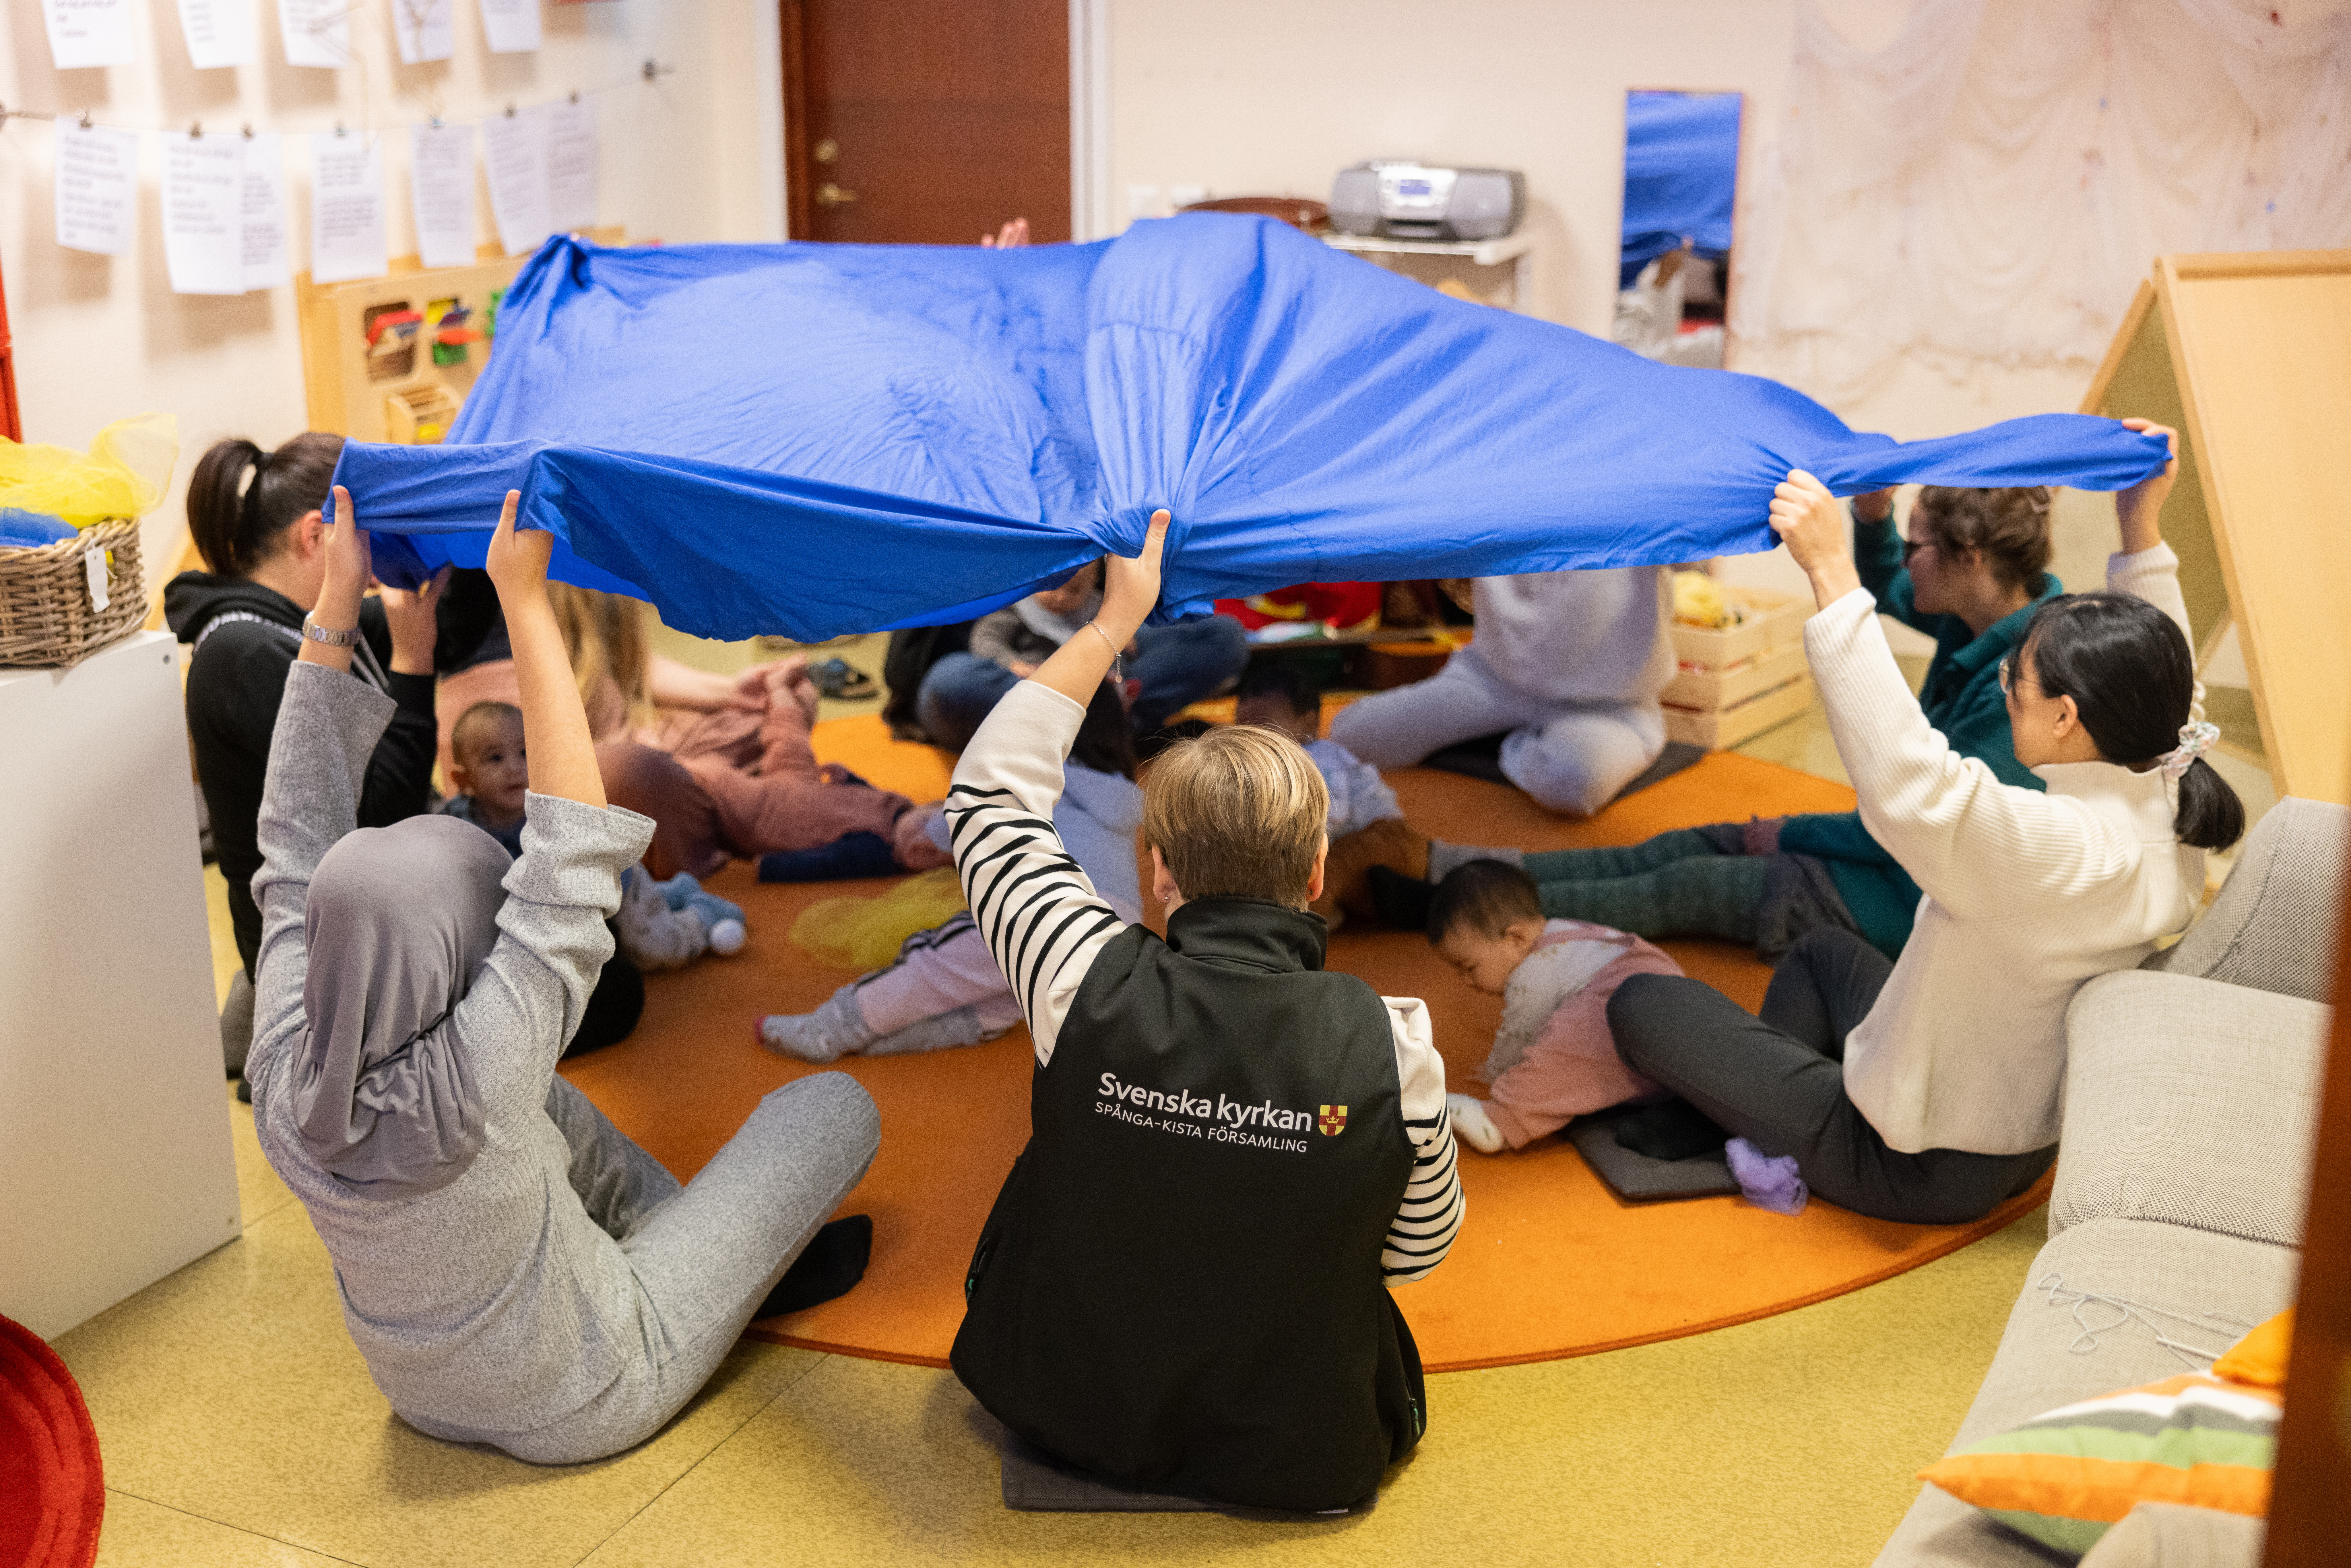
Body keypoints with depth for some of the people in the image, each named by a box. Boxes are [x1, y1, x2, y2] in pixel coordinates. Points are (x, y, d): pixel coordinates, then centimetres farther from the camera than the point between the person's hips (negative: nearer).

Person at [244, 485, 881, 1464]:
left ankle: (670, 1216, 34)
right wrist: (524, 601, -35)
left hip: (425, 1396, 6)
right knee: (838, 1106, -1)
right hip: (584, 1410, -6)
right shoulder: (467, 1086, -39)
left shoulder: (285, 1076, -21)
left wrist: (335, 608, -10)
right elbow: (574, 851, -38)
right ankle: (755, 1254, 31)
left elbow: (296, 840, -10)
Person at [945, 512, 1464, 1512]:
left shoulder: (1089, 991, -26)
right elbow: (1419, 1250, -6)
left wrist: (1110, 625, 1)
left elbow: (987, 794, -7)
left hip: (1068, 1417, 1)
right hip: (1301, 1460, 0)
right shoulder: (1392, 1046, -26)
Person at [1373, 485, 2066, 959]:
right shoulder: (1976, 620, -2)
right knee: (1689, 849, 4)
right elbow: (1883, 589, 19)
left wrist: (1793, 834, -10)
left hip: (1916, 901, -9)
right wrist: (1872, 516, -3)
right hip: (1904, 848, 9)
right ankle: (1446, 865, 5)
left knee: (1690, 886, -4)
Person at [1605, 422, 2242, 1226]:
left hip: (1924, 1168, -9)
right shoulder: (2174, 813, -11)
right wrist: (2143, 532, 7)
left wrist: (1833, 575, -50)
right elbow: (2162, 691, 9)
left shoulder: (2062, 848, -38)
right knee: (1821, 949, 32)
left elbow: (1910, 780, -50)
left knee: (1641, 1004, 0)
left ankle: (1778, 1139, 22)